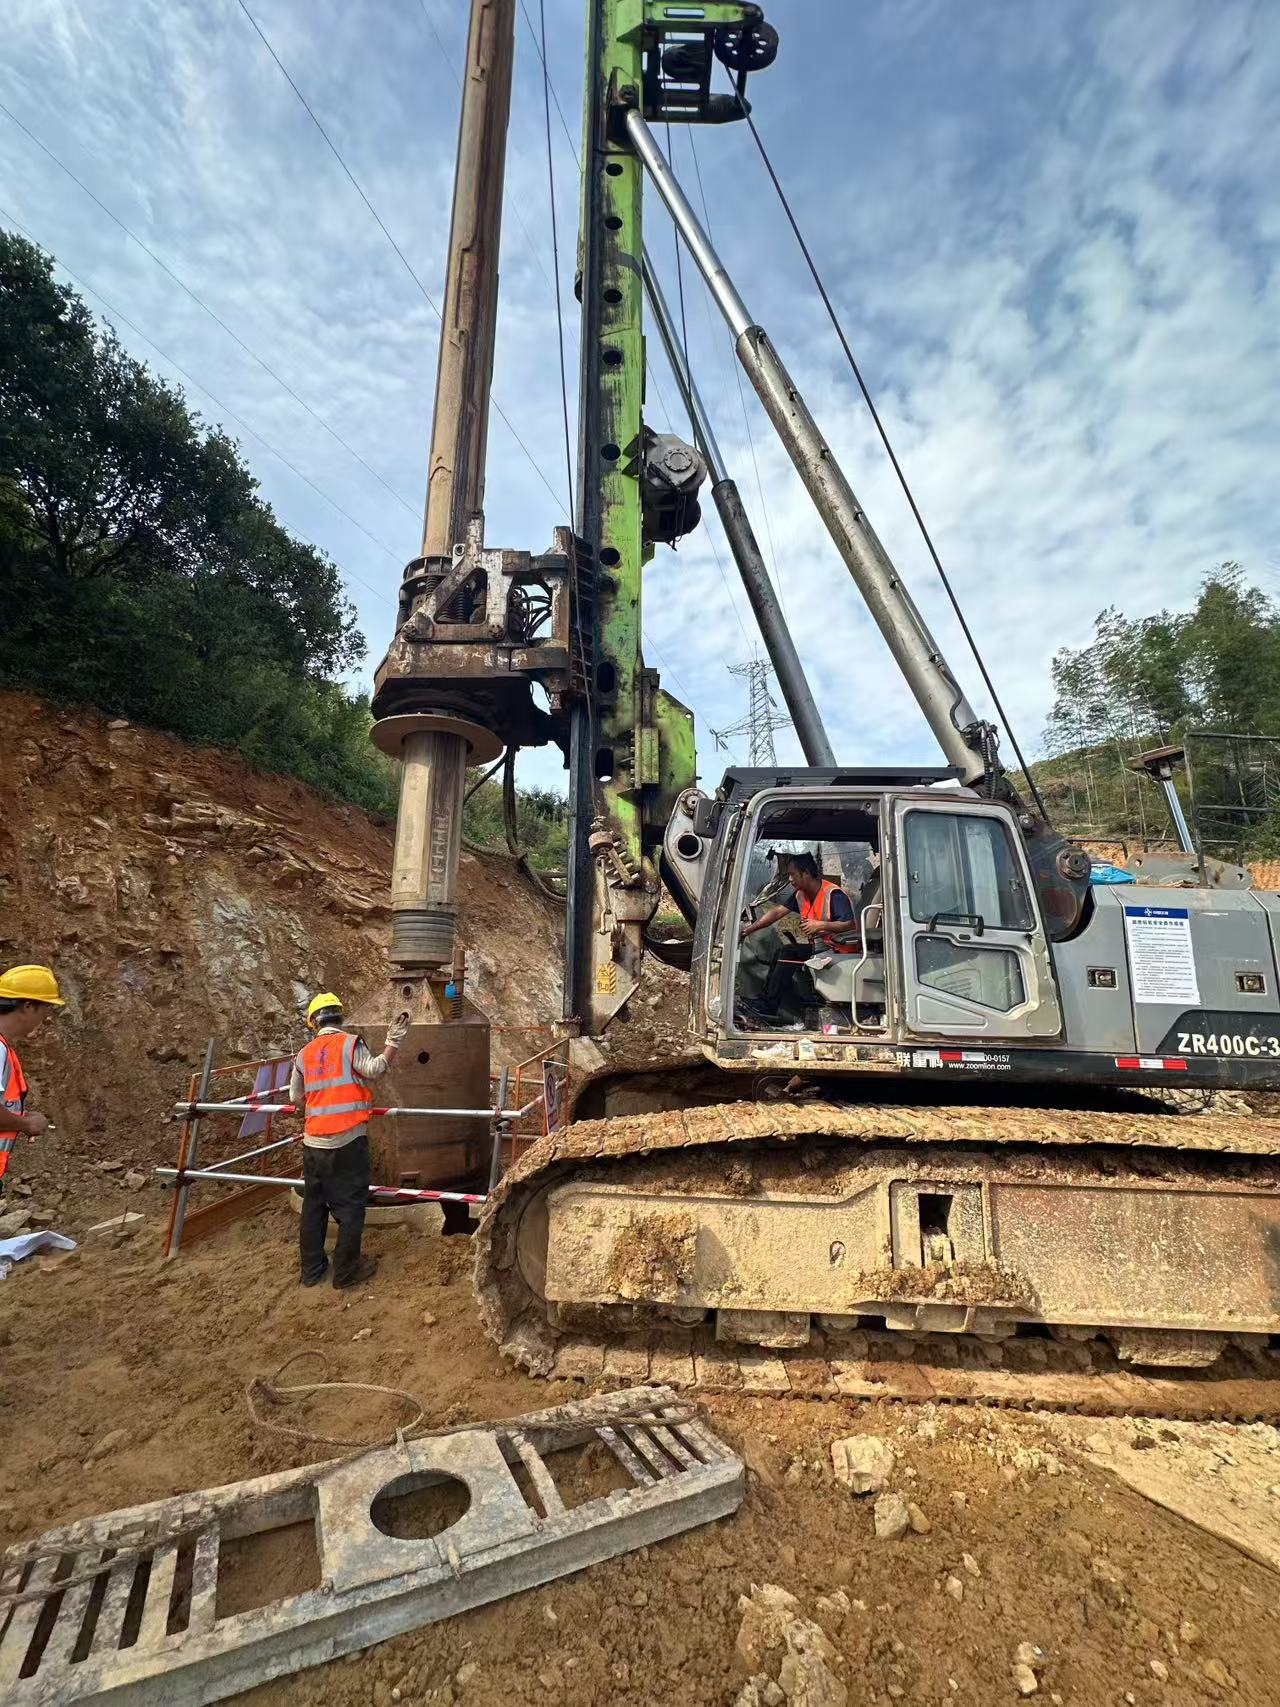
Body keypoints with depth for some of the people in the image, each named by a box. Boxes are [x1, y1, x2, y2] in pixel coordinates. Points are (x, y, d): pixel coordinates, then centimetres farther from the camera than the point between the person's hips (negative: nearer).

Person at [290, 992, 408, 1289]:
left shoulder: (304, 1053, 9)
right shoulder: (349, 1042, -7)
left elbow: (295, 1096, 17)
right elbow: (374, 1069, -20)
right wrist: (392, 1043, -16)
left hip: (314, 1142, 5)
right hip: (347, 1140, -5)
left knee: (313, 1206, 17)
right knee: (350, 1208, 5)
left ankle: (311, 1270, 27)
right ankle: (346, 1271, 12)